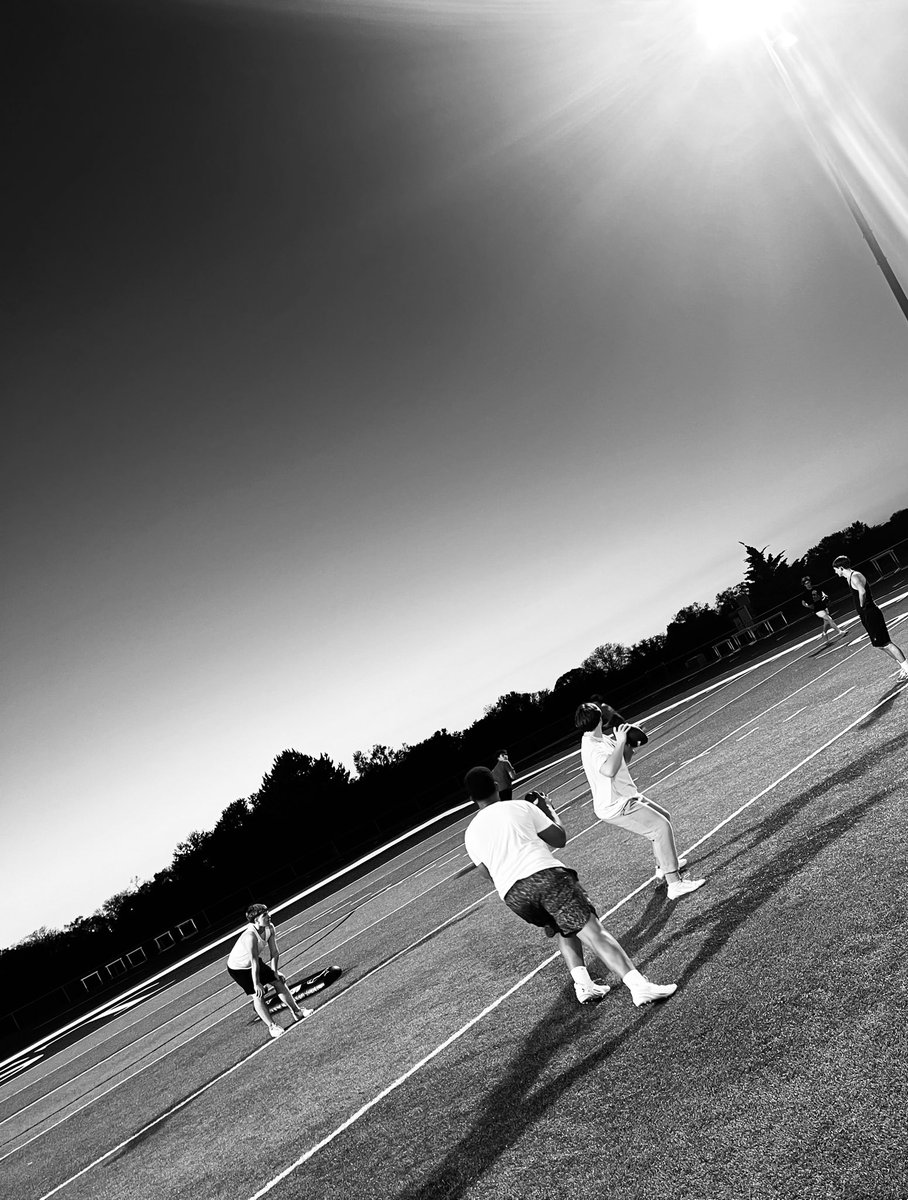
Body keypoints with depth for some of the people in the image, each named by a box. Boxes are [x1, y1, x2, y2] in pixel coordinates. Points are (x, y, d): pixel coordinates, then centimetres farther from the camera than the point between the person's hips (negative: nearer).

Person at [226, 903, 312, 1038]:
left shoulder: (270, 928, -17)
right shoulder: (250, 935, -39)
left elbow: (275, 952, -6)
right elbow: (254, 961, -37)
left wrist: (275, 971, -1)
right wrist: (256, 984, -34)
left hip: (255, 963, 7)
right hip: (238, 969, -7)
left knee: (279, 982, 6)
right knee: (257, 995, -11)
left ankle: (297, 1012, 17)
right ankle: (271, 1026, 2)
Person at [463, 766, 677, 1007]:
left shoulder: (470, 834, 18)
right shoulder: (520, 806, 11)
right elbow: (560, 839, 15)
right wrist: (550, 812, 32)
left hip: (513, 895, 3)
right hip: (545, 874, -3)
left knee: (563, 931, 26)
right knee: (591, 930, -6)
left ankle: (581, 982, 10)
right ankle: (638, 985, -18)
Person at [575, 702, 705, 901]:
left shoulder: (602, 739, 8)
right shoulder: (593, 748, -25)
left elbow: (623, 761, 21)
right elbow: (609, 770, -45)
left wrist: (627, 744, 2)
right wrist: (620, 742, -34)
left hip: (625, 797, 11)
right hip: (617, 807, -11)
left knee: (663, 817, 23)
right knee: (661, 827, -17)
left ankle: (663, 866, 39)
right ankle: (674, 883, -16)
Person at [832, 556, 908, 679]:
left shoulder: (855, 577, -17)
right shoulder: (850, 577, 15)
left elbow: (862, 591, -35)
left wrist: (862, 605, -19)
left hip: (870, 615, -10)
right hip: (866, 615, 10)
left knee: (885, 643, -6)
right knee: (879, 644, 15)